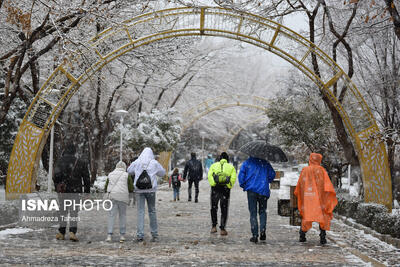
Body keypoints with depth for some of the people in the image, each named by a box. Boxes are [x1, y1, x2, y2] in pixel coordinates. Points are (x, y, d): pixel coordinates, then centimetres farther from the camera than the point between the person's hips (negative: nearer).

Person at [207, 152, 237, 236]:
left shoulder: (214, 165, 12)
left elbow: (209, 175, -3)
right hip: (225, 190, -1)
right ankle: (222, 229, 4)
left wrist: (213, 184, -1)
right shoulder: (231, 167, 10)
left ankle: (214, 226, 16)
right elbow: (233, 178, -5)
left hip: (215, 189, 1)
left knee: (213, 208, 16)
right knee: (224, 210, 6)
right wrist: (229, 186, 3)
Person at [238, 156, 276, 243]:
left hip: (251, 190, 0)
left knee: (253, 213, 4)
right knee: (262, 211, 13)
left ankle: (255, 235, -2)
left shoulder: (247, 162, 3)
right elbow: (272, 174, 3)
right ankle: (263, 229, -10)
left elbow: (241, 174, -4)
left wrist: (243, 185, 9)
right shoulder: (265, 163, 5)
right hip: (263, 190, 1)